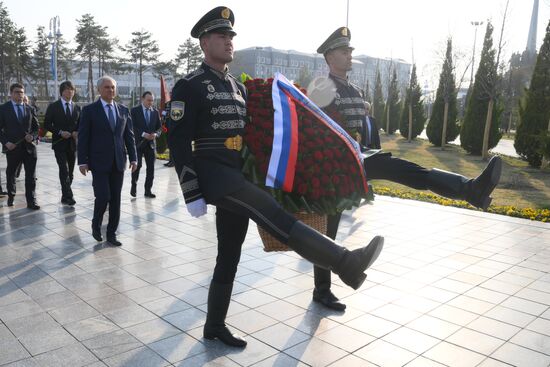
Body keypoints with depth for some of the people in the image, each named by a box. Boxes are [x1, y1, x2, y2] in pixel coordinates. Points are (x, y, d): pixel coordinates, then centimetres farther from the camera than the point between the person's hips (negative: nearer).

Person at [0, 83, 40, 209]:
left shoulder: (30, 109, 9)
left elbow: (36, 128, 12)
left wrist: (32, 136, -8)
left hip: (29, 146, 1)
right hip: (12, 147, -1)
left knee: (31, 175, -4)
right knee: (11, 173, 15)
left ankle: (31, 201, 0)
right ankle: (11, 196, 35)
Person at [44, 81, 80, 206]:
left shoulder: (77, 107, 10)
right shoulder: (53, 106, 0)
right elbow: (47, 124, -2)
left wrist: (77, 132, -6)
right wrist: (60, 132, -16)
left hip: (72, 143, 4)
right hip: (59, 143, -4)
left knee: (70, 172, 9)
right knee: (64, 170, -14)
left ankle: (65, 195, 21)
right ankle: (68, 196, -16)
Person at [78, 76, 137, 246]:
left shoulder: (123, 110, 10)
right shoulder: (89, 110, -1)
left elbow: (129, 135, 11)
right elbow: (83, 137, -3)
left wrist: (133, 158, 5)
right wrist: (82, 161, -8)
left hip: (118, 162, 4)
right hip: (99, 162, -4)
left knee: (116, 199, 5)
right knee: (103, 197, -8)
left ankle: (111, 233, 17)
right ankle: (96, 225, 20)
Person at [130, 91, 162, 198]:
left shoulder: (155, 112, 10)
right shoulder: (134, 111, -1)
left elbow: (159, 128, 10)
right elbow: (132, 127, -8)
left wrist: (155, 134, -11)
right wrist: (143, 134, -19)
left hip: (151, 143, 4)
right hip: (138, 142, -3)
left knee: (151, 167, 3)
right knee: (137, 165, -7)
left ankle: (148, 190, 11)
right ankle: (133, 185, 16)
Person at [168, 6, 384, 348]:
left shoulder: (239, 87, 18)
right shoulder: (189, 87, -3)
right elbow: (179, 143, -9)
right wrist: (193, 195, -15)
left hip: (238, 177, 8)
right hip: (213, 175, -7)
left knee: (230, 256, 11)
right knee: (272, 213, -26)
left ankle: (215, 326, 25)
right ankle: (346, 263, -33)